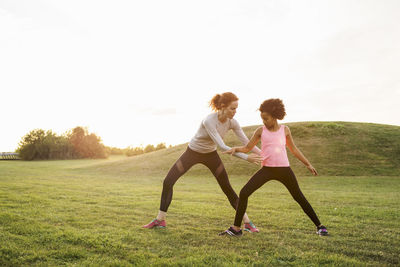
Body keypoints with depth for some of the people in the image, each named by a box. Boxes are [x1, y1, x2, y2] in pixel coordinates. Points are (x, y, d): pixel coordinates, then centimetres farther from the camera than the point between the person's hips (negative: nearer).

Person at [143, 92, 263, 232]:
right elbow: (222, 147, -38)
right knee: (168, 182, -10)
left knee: (227, 188, -1)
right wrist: (246, 157, -40)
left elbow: (247, 143, -12)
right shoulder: (209, 121, -35)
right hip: (193, 152, -3)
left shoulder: (232, 122, -16)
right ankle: (160, 220, 6)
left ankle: (247, 222, 11)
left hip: (210, 155, 4)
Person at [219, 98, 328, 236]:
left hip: (284, 169, 0)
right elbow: (247, 148, 7)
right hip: (267, 169, 0)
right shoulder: (261, 130, 4)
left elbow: (294, 149, 16)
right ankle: (236, 228, -1)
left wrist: (308, 164, 18)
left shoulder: (285, 130, 5)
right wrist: (235, 149, -13)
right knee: (244, 193, -12)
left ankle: (319, 226, 26)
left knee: (299, 197, 8)